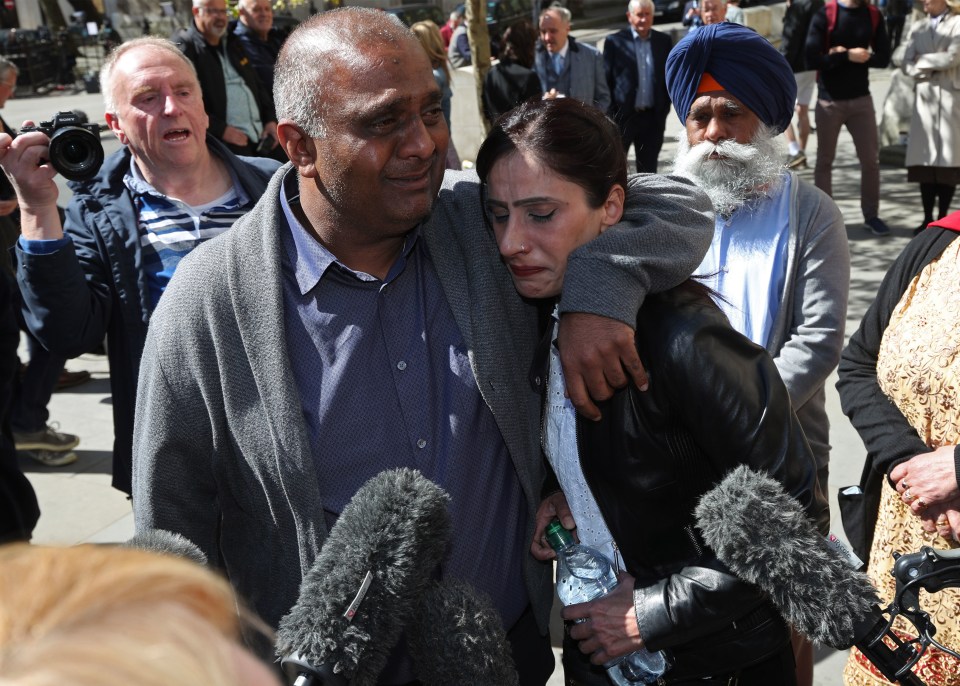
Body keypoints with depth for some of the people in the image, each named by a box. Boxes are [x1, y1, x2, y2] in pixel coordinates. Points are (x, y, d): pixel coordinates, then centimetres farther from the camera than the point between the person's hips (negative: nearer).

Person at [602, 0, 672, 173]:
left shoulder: (664, 41, 7)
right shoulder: (614, 42, -2)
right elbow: (607, 80, -1)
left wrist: (664, 109, 5)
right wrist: (611, 115, -5)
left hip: (653, 118, 3)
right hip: (622, 117, -3)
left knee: (649, 170, 10)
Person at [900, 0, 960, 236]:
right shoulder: (918, 28, 14)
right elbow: (906, 65, 7)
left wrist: (923, 61, 0)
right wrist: (935, 67, -7)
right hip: (924, 96, 3)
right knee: (924, 159, -2)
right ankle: (927, 218, 3)